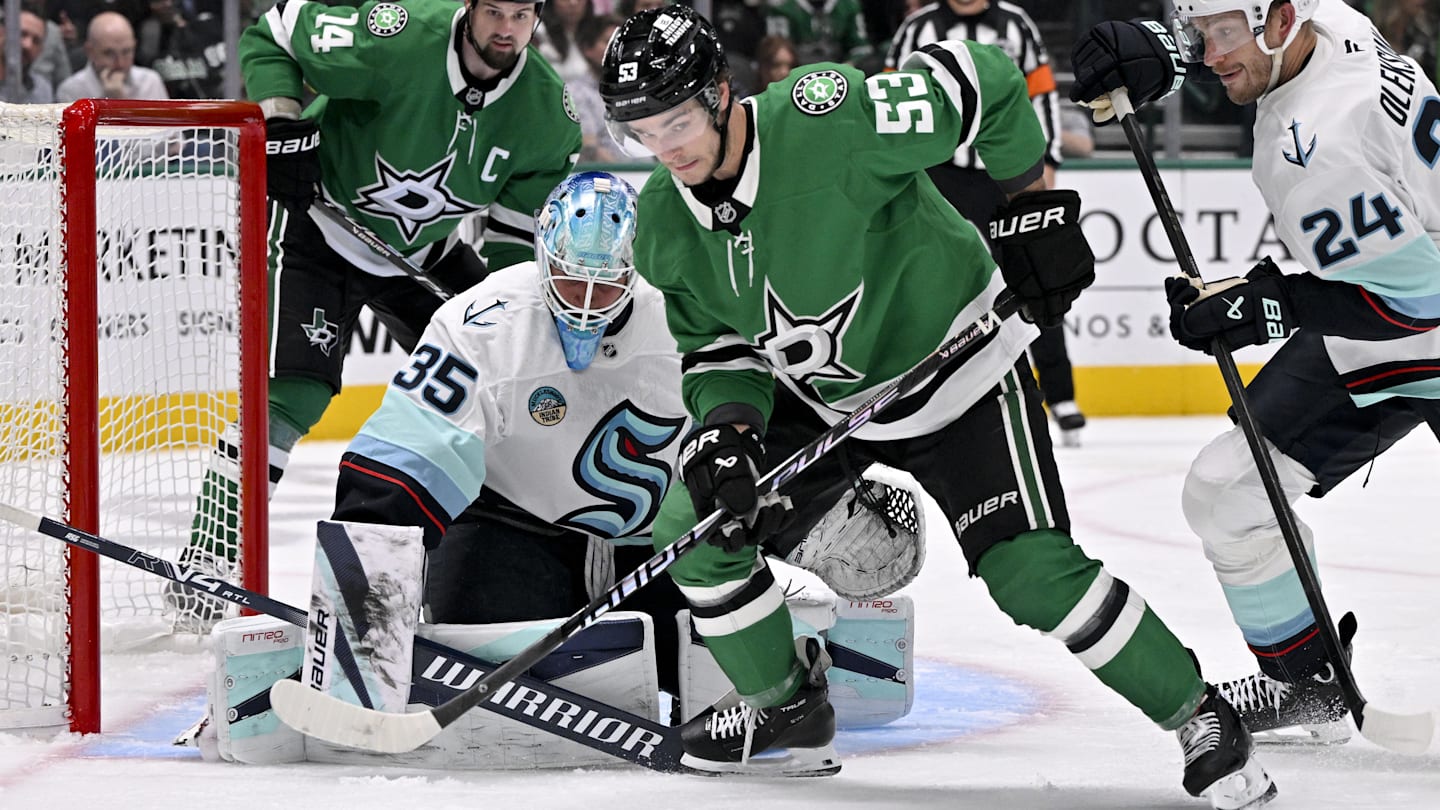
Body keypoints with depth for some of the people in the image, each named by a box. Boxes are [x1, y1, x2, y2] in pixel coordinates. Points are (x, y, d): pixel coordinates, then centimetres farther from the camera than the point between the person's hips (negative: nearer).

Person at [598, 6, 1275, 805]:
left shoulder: (828, 121, -32)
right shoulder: (664, 225, -11)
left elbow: (987, 84, -24)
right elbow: (719, 347, 0)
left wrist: (1036, 209, -17)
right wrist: (725, 428, -20)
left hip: (954, 366, -6)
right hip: (819, 401, 6)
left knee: (1031, 573, -18)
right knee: (694, 527, -3)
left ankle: (1199, 717, -2)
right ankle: (786, 708, 18)